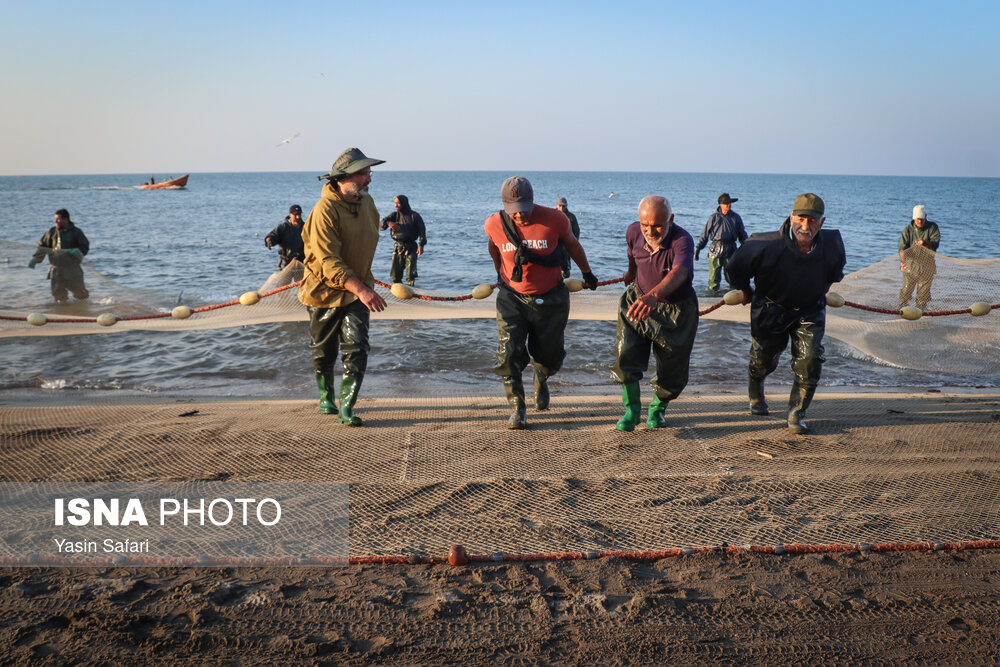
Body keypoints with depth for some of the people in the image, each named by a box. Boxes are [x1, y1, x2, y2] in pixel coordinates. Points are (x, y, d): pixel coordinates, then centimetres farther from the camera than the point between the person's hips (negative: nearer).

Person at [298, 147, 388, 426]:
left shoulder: (366, 202, 2)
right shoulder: (324, 211, -23)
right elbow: (329, 262, -30)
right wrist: (361, 289, -39)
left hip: (357, 289, 5)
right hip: (325, 290, -4)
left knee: (357, 348, -9)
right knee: (324, 351, 13)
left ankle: (346, 408, -5)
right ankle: (326, 396, 37)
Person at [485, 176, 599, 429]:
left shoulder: (554, 219, -16)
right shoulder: (494, 224, -12)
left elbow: (572, 245, 4)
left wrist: (587, 274, 18)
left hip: (550, 298, 0)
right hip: (512, 297, 0)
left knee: (549, 356, 11)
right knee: (509, 355, -12)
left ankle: (541, 379, 47)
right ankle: (517, 410, 2)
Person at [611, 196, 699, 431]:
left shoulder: (682, 240, -31)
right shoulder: (633, 232, -15)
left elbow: (679, 274, -50)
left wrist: (653, 295, -69)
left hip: (676, 309, -3)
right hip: (638, 299, 3)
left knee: (672, 368, 3)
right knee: (626, 352, -15)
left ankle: (658, 408, 31)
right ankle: (631, 409, 3)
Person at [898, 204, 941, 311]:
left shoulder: (932, 227, 1)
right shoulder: (908, 229, 1)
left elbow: (936, 243, -10)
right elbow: (902, 246, -8)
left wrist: (925, 243, -32)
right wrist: (903, 260, -26)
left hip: (927, 266, 0)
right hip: (910, 265, 0)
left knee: (924, 291, 6)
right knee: (906, 289, 1)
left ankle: (921, 310, 17)